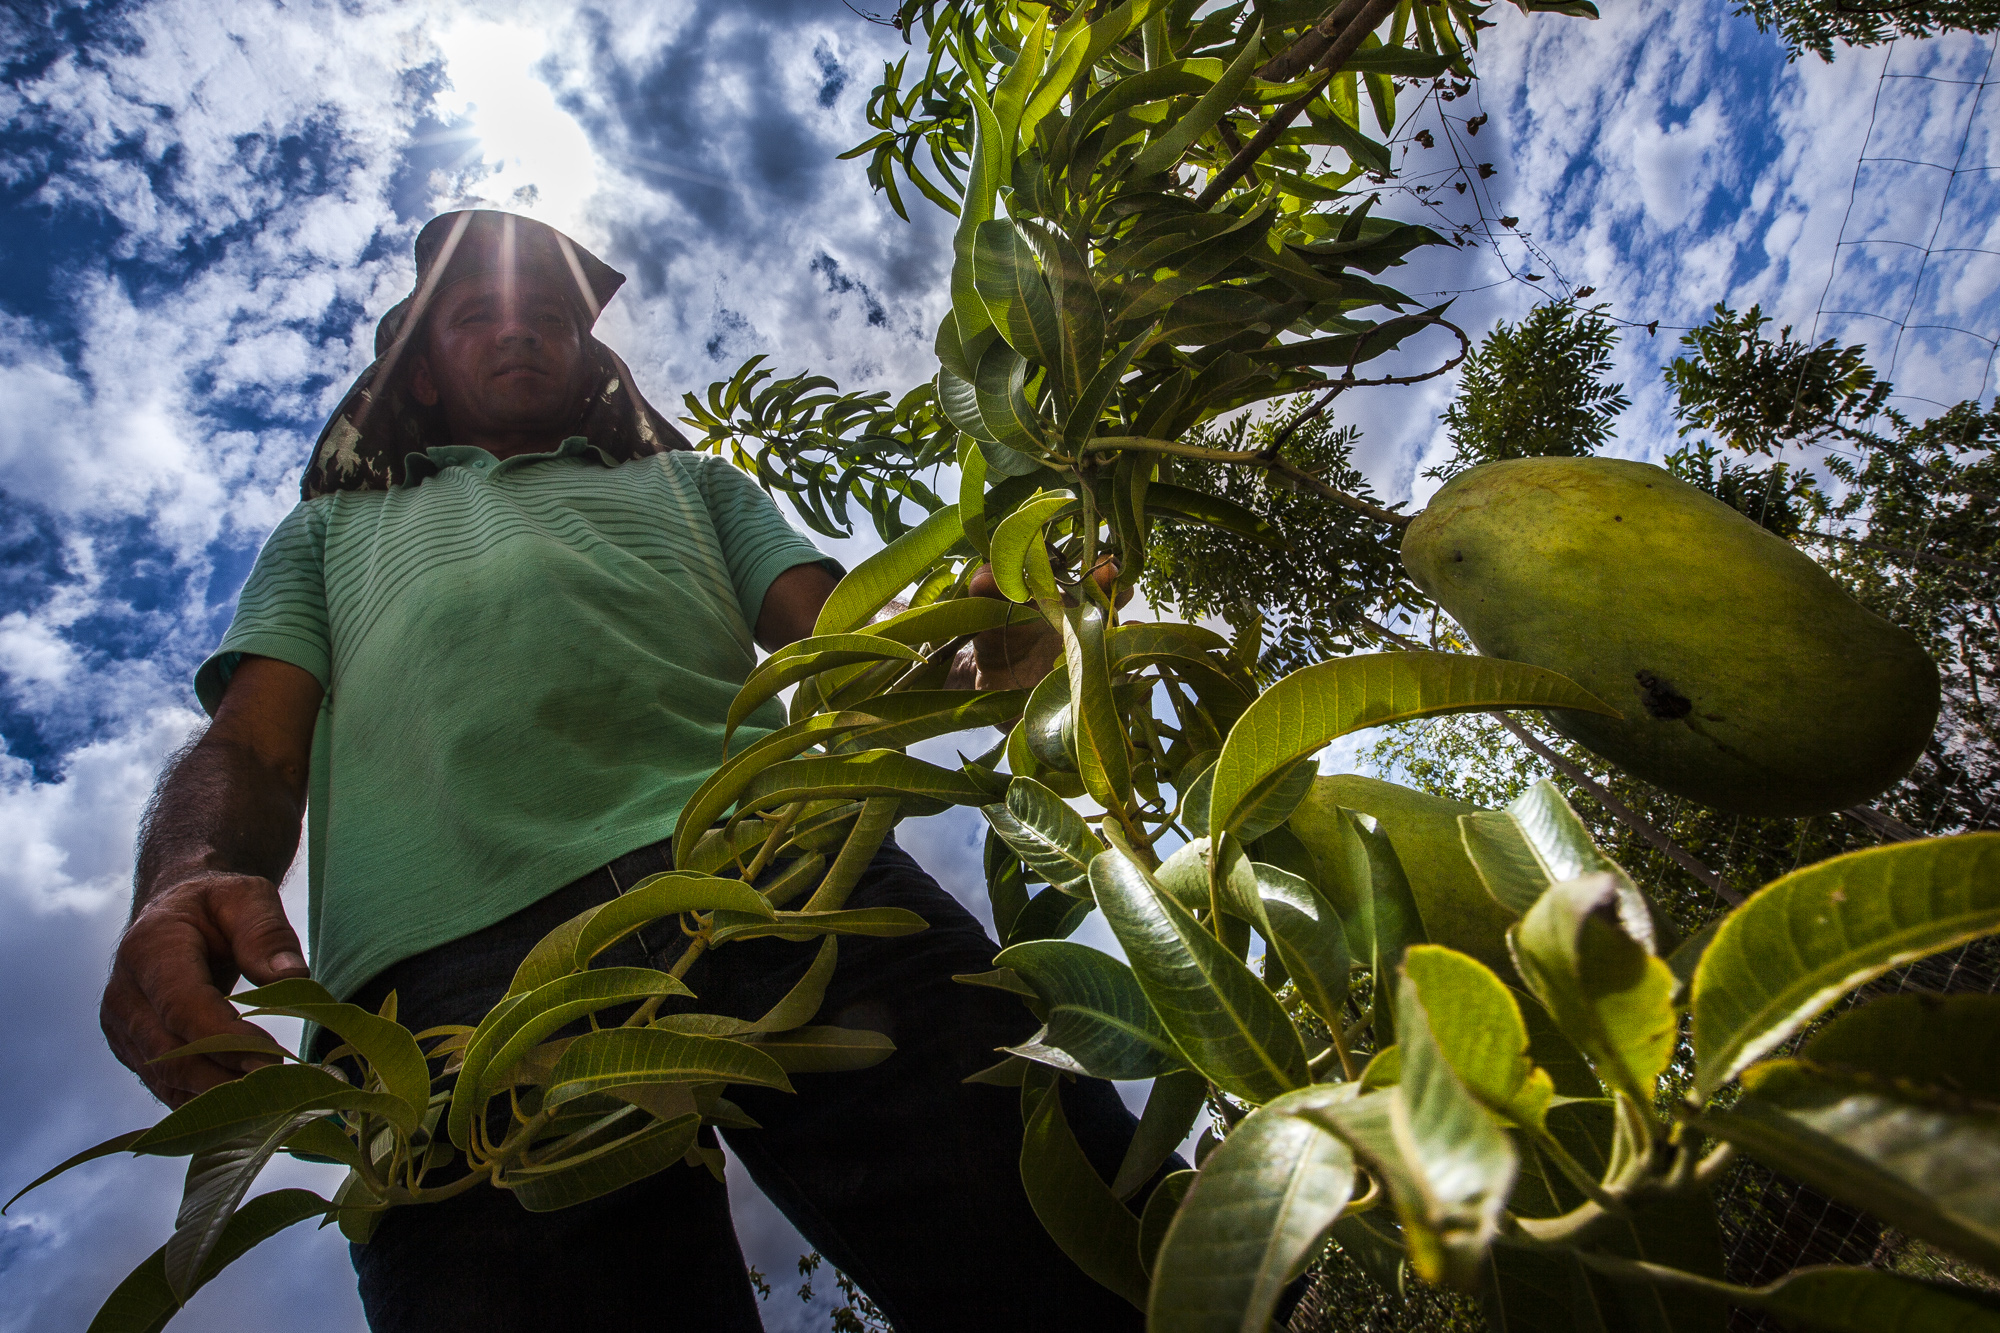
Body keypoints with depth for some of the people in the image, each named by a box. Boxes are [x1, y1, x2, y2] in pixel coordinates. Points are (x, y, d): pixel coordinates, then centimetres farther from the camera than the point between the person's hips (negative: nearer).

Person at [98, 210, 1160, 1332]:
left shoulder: (691, 483, 37)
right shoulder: (333, 530, 37)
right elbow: (248, 750, 21)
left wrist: (984, 635, -6)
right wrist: (185, 888, -5)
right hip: (449, 961, 0)